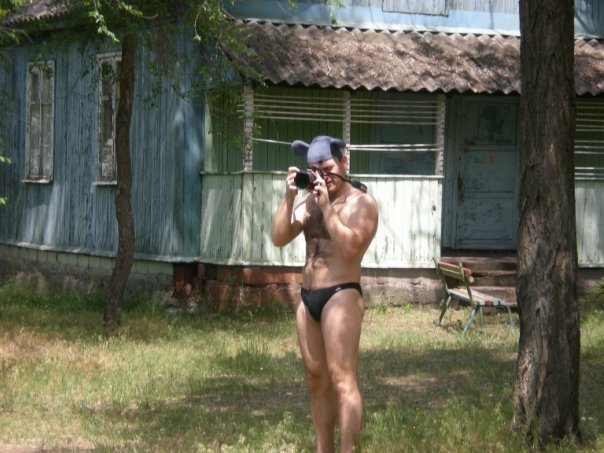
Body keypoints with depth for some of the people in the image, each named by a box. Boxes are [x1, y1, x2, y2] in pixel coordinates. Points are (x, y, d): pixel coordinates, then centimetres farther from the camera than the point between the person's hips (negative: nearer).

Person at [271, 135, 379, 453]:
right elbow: (279, 238, 4)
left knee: (341, 379, -13)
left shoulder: (361, 203, -4)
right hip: (308, 299, 7)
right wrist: (289, 197, -5)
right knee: (316, 381, 9)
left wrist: (326, 207, -19)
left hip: (340, 297, -7)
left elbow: (350, 247, -20)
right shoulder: (310, 201, 14)